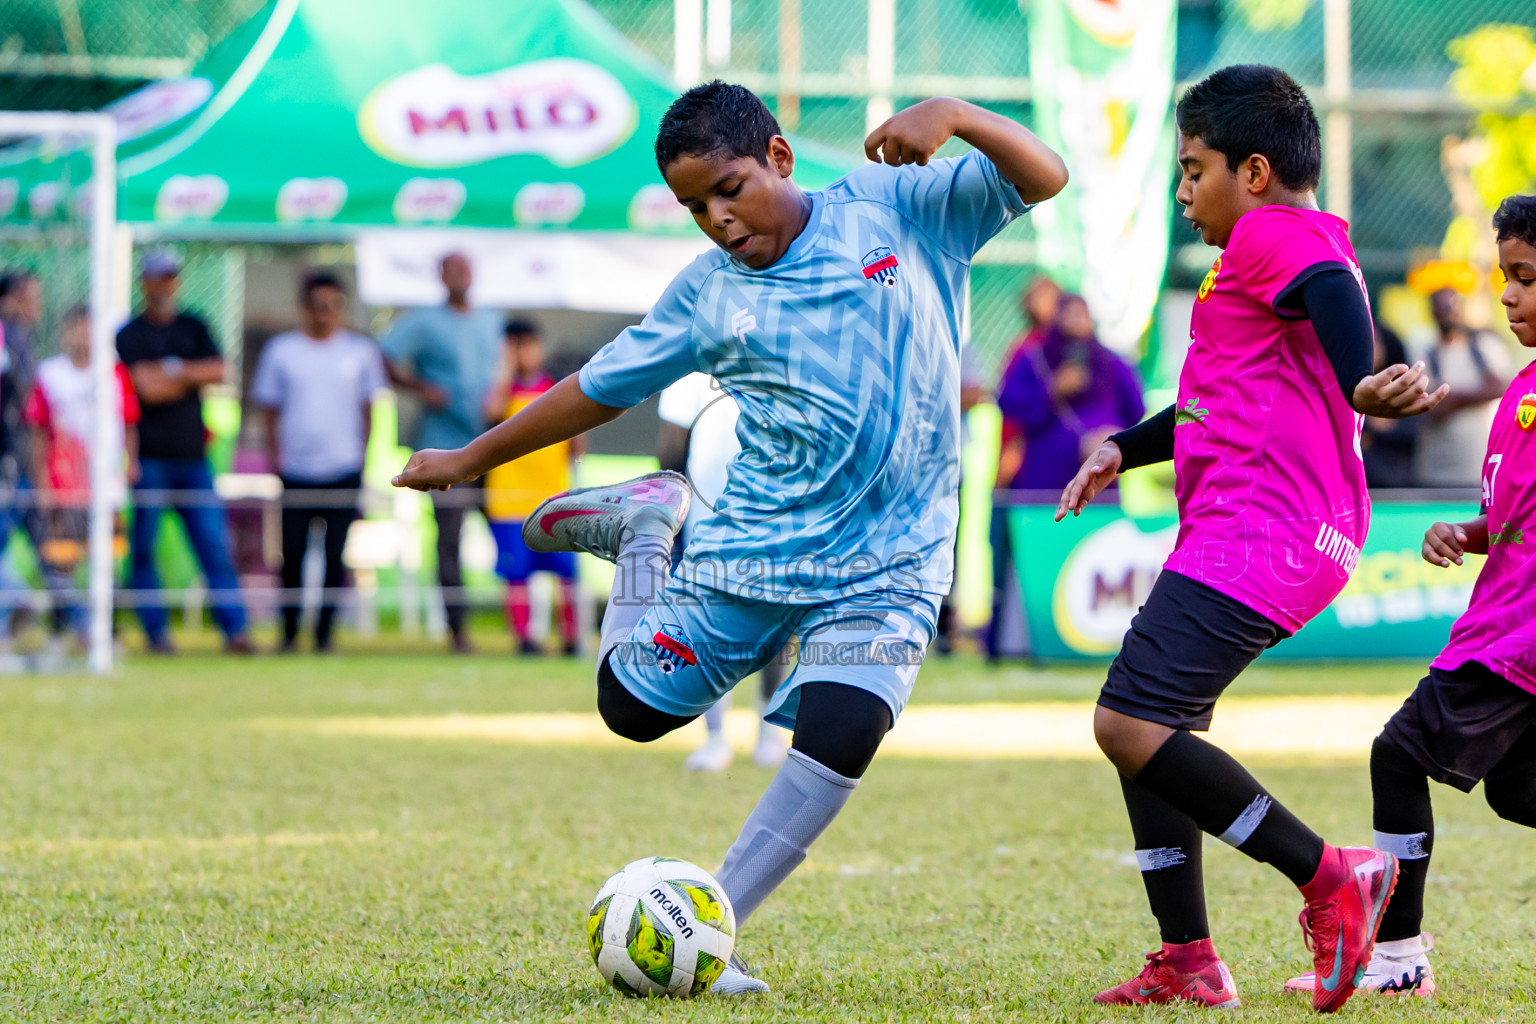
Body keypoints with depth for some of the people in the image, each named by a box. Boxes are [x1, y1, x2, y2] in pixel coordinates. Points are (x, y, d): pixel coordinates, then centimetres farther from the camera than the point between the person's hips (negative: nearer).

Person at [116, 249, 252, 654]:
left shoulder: (193, 328, 14)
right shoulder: (130, 334, 1)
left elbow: (219, 371, 0)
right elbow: (147, 388, -11)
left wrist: (174, 369, -8)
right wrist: (194, 377, 0)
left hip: (193, 457, 3)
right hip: (148, 457, -3)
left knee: (214, 542, -3)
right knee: (143, 548, -2)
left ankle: (235, 628, -5)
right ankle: (156, 631, 4)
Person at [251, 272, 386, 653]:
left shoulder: (360, 351, 7)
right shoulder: (280, 350, 7)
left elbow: (367, 408, 12)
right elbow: (270, 407, 10)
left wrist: (361, 454, 5)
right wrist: (275, 455, 1)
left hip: (343, 469, 0)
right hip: (294, 471, 0)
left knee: (335, 556, -4)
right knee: (292, 556, -1)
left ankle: (325, 633, 3)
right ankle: (289, 633, 10)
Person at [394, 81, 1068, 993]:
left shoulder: (896, 209, -4)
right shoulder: (709, 294, 2)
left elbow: (1043, 179, -10)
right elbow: (602, 387, 12)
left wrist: (955, 115, -29)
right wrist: (468, 460, 17)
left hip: (887, 562, -2)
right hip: (751, 544, 2)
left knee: (839, 740, -20)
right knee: (633, 706, 7)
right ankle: (648, 527, 34)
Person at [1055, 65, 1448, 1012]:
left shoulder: (1274, 234, -6)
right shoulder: (1304, 244, 27)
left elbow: (1336, 292, -30)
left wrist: (1362, 388, -50)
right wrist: (1123, 451, 29)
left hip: (1256, 535, -11)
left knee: (1132, 723, -18)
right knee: (1145, 722, 13)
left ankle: (1329, 877, -18)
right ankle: (1189, 963, 10)